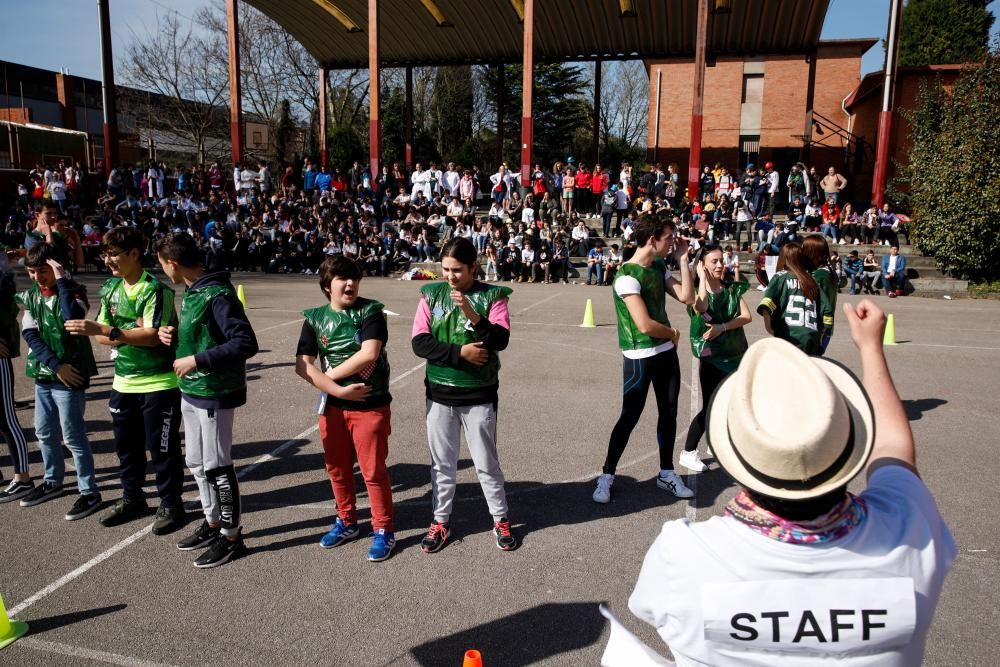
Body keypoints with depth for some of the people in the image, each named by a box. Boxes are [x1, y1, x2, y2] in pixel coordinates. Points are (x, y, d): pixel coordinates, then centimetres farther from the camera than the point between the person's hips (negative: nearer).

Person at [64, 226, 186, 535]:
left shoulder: (155, 289, -14)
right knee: (126, 444, 17)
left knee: (162, 446, 2)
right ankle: (132, 498, 35)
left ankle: (171, 504, 17)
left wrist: (106, 330, -27)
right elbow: (102, 336, 5)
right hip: (124, 381, 7)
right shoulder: (111, 288, 7)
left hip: (158, 382, -7)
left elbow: (152, 336, -23)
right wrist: (132, 333, -15)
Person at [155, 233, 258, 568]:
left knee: (217, 467, 1)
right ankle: (213, 523, 35)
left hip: (214, 394, -10)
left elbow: (246, 343, -26)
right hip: (190, 392, 10)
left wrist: (196, 360, -24)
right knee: (196, 463, 19)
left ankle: (231, 536, 16)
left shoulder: (217, 295, -20)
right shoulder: (191, 292, 9)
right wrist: (174, 334, 2)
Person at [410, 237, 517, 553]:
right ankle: (441, 521, 28)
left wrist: (473, 314, -31)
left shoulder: (492, 296, -6)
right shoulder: (432, 294, -1)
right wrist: (460, 353, -17)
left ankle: (501, 520, 27)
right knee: (442, 463, 13)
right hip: (440, 393, 2)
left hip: (479, 395, -2)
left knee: (486, 462, 10)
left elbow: (501, 340, -18)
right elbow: (420, 343, -8)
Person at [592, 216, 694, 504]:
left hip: (666, 352, 8)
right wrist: (674, 333, -7)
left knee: (668, 412, 14)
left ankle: (666, 473, 28)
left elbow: (687, 297, 2)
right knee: (629, 417, -1)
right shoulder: (627, 276, -20)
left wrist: (683, 260, -4)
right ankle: (607, 475, 13)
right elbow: (645, 324, -25)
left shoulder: (659, 267, 7)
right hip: (640, 357, -8)